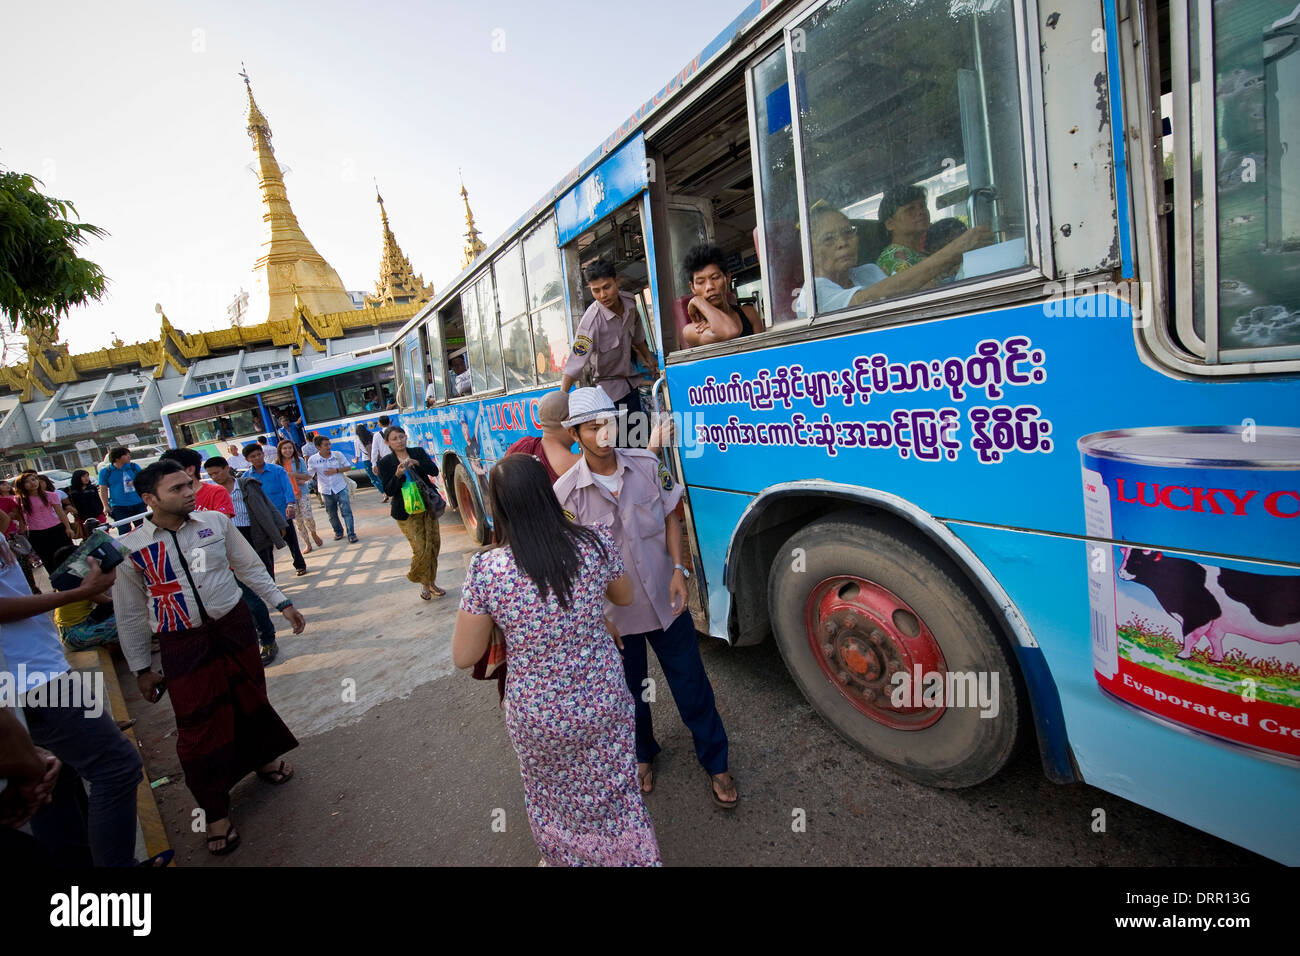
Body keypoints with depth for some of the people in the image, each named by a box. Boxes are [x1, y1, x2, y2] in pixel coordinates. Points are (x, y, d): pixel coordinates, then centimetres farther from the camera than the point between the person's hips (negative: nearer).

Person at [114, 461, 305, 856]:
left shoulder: (216, 521, -6)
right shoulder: (130, 549, -9)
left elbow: (250, 566, 5)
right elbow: (130, 615, 1)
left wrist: (281, 603, 3)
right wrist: (142, 668, 7)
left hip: (235, 626, 2)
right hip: (182, 645, -2)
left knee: (250, 698, 18)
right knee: (198, 726, 3)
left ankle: (263, 757, 48)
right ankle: (215, 811, 25)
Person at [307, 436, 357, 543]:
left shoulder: (338, 455, -7)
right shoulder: (313, 460, -8)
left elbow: (347, 467, 1)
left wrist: (336, 470, -15)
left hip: (340, 488, -1)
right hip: (326, 491, 1)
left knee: (346, 512, -6)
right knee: (332, 514, 14)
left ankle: (351, 534, -1)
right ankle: (338, 532, 33)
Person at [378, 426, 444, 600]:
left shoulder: (418, 452, 6)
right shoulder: (386, 463, -2)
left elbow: (434, 471, -4)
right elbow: (388, 491, -7)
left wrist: (416, 463, -19)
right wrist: (398, 475, -23)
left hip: (428, 505, 3)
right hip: (407, 511, -3)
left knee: (434, 545, 6)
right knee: (420, 549, -8)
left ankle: (430, 582, 23)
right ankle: (424, 583, 16)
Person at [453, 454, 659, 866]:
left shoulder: (485, 569, -21)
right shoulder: (596, 543, -16)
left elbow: (463, 657, -8)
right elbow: (624, 597, 4)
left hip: (538, 718, 0)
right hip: (604, 704, 1)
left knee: (554, 800, 28)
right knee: (615, 795, 24)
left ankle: (565, 859, 52)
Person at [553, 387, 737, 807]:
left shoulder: (647, 465, -9)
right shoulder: (566, 492, -15)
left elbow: (670, 518, 0)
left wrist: (678, 570, -10)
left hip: (666, 601, 1)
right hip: (613, 612, -1)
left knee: (691, 685, 13)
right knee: (629, 691, 21)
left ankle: (715, 762, 35)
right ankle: (643, 754, 49)